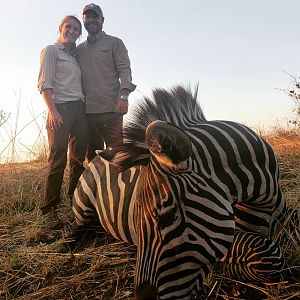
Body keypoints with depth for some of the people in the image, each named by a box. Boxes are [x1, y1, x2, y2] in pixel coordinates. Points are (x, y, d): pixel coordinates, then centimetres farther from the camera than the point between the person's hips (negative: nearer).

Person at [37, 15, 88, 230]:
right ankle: (50, 210, -7)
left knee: (79, 158, 6)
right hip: (61, 108, -7)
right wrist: (52, 111, -18)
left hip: (80, 110, 7)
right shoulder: (51, 51, 5)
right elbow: (45, 84, -5)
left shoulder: (75, 56, 24)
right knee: (58, 159, -12)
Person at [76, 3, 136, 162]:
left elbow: (124, 69, -2)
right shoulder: (79, 49, 22)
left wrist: (123, 95, -19)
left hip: (110, 109, -4)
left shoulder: (114, 43, 10)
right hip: (86, 111, 5)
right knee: (92, 154, 8)